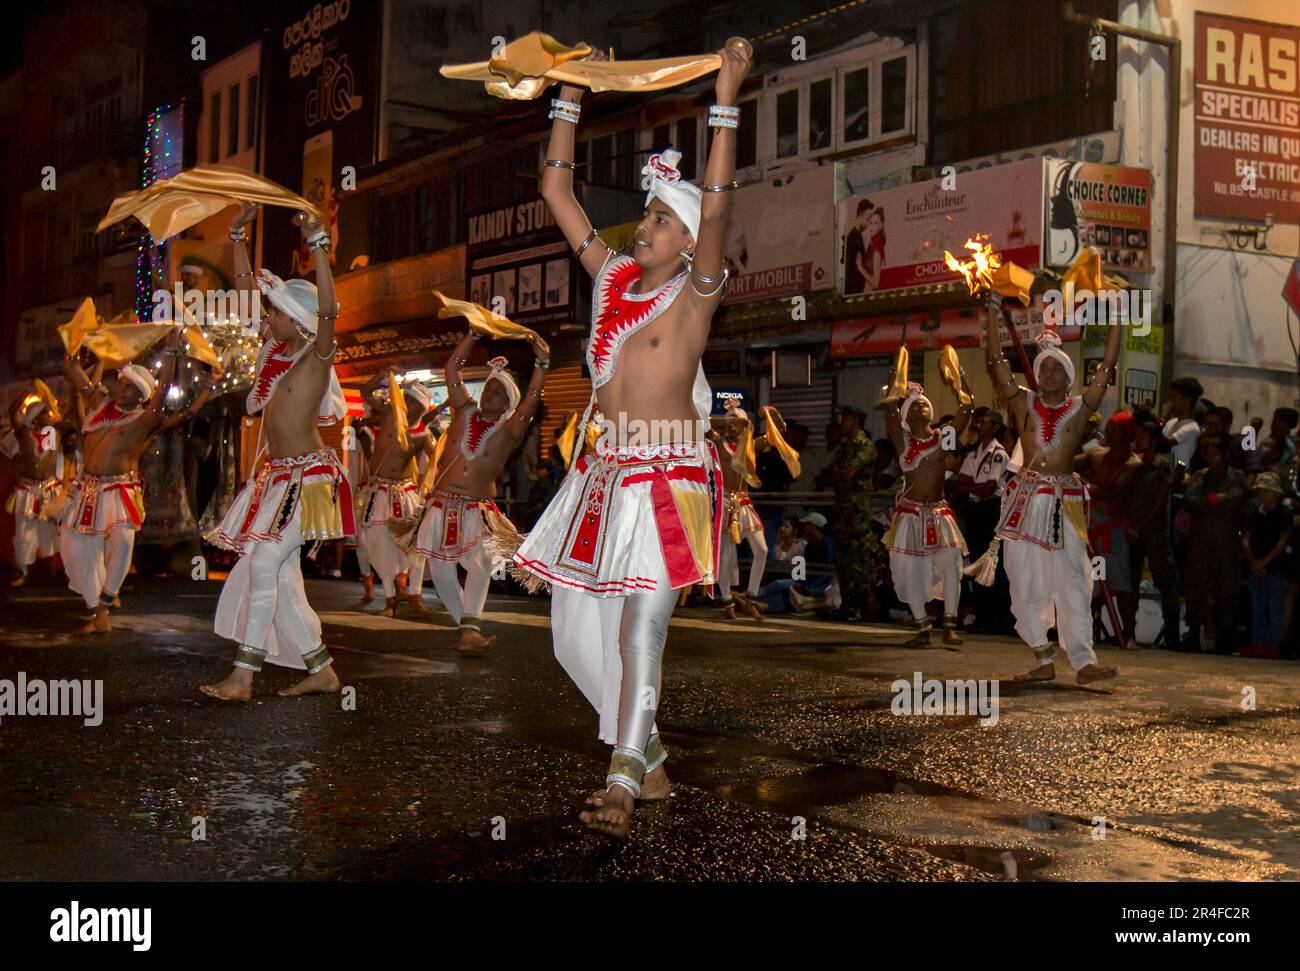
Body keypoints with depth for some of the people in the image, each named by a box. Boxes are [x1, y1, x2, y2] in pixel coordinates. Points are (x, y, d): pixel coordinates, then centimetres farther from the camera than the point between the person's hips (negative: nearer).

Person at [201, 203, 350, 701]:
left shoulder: (316, 355, -9)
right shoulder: (275, 348, 10)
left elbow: (328, 310, -28)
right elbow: (247, 288, 17)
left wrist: (317, 244, -33)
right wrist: (238, 235, 14)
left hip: (307, 477, -8)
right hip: (276, 476, 8)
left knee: (265, 563, -15)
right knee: (280, 575, 7)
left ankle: (242, 676, -13)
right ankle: (321, 671, 14)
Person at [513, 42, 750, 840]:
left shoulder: (696, 293, -4)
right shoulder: (611, 274, 11)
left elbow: (717, 209, -20)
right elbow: (557, 190, 16)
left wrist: (727, 103, -21)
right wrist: (570, 98, 15)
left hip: (668, 481, -7)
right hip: (602, 475, 7)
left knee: (643, 628, -12)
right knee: (577, 630, 9)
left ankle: (623, 782, -9)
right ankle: (649, 759, 23)